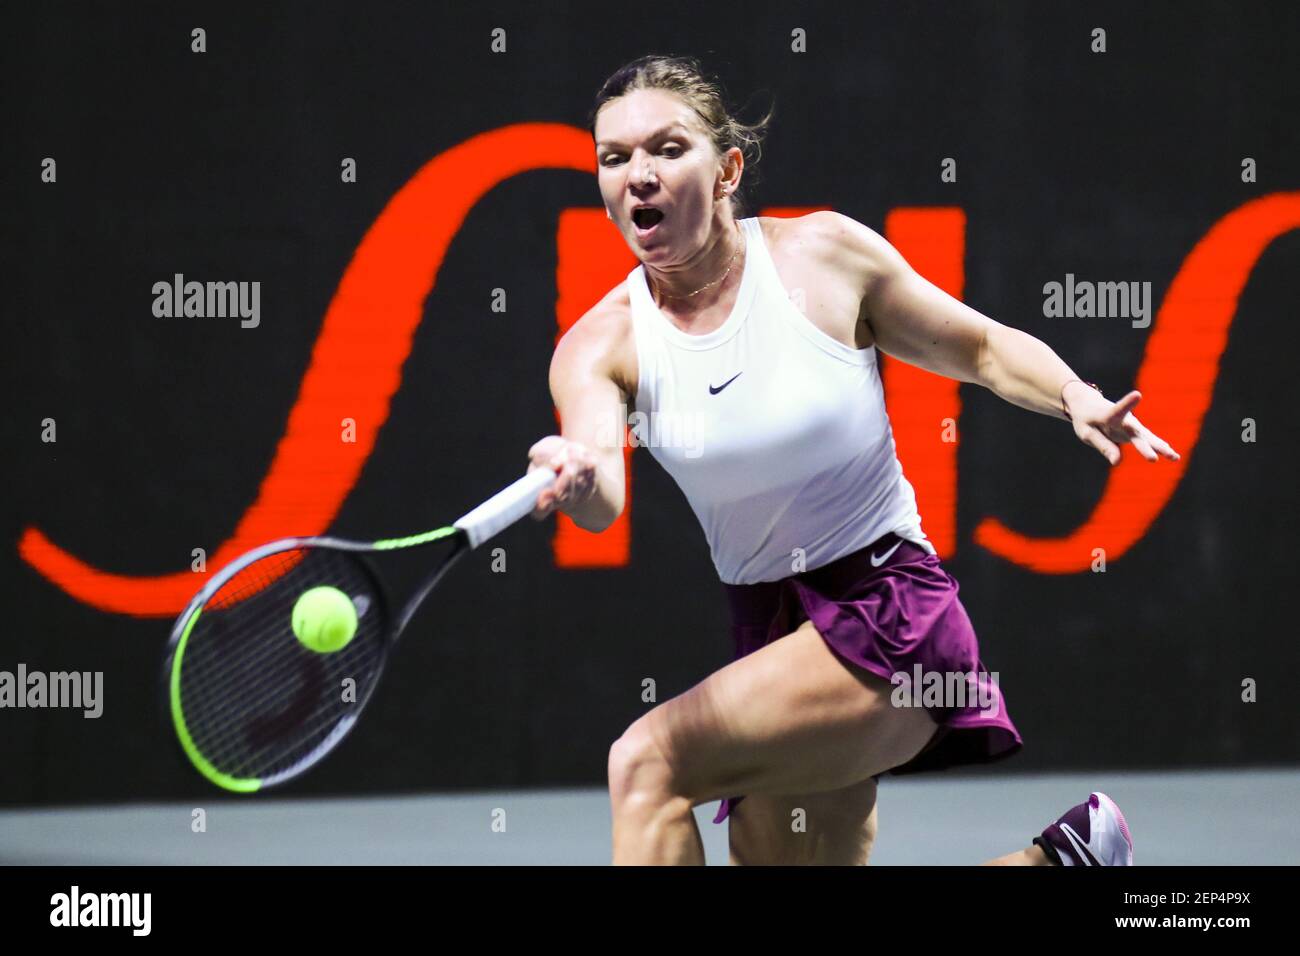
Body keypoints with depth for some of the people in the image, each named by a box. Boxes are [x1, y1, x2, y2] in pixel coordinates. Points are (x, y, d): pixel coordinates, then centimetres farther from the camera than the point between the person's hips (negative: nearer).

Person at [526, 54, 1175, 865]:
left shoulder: (824, 254, -7)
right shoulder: (600, 347, -3)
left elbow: (983, 348, 5)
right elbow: (603, 501, -22)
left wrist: (1076, 397, -16)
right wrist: (580, 482, -47)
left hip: (890, 613, -5)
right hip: (769, 629, 5)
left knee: (649, 761, -23)